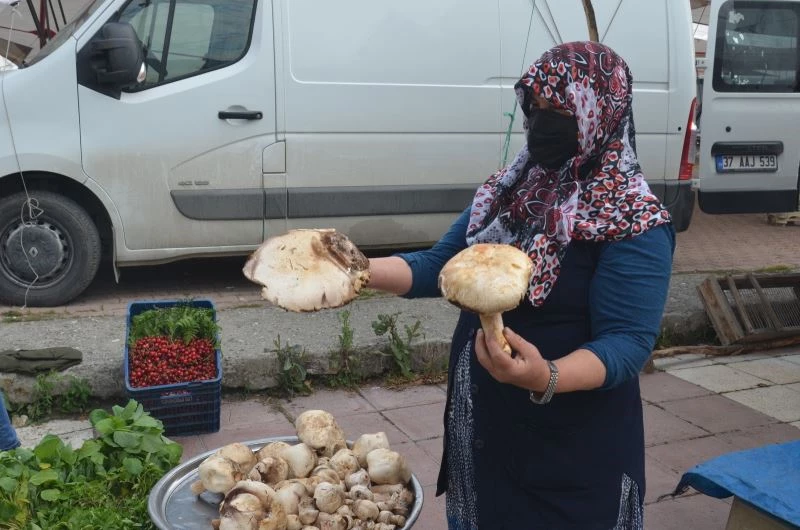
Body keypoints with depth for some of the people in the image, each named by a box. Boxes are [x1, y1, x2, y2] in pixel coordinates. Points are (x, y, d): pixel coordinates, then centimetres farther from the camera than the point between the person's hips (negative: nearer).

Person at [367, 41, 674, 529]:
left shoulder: (633, 225, -18)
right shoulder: (512, 188, 2)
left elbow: (628, 342, -23)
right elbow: (440, 266, 2)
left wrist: (547, 378, -40)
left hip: (573, 448, -6)